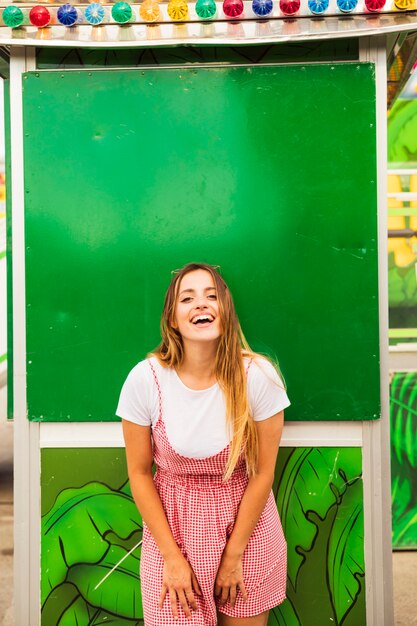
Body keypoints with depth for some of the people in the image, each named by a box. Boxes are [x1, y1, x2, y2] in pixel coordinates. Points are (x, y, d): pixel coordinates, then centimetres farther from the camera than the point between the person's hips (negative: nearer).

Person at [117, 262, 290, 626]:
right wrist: (172, 557, -5)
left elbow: (263, 471, -8)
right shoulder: (145, 379, -15)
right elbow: (139, 473, -6)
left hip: (246, 519, 0)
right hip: (173, 524, 0)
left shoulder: (258, 376, -16)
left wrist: (233, 555, -5)